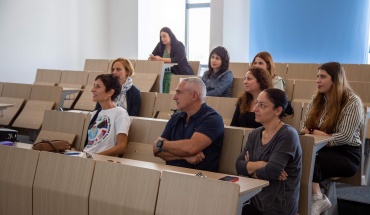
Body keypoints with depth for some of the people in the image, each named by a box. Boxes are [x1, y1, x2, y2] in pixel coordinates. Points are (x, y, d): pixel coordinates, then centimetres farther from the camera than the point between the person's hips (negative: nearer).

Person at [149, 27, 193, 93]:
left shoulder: (179, 45, -9)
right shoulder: (160, 45, 7)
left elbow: (177, 60, -23)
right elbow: (152, 57, 6)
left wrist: (161, 59, -29)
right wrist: (152, 58, -20)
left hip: (183, 73, -5)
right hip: (169, 72, 5)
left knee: (167, 78, -33)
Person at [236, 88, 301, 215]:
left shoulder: (287, 135, -15)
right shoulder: (254, 134, 8)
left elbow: (272, 171, -24)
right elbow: (239, 166, -1)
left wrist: (251, 168, -5)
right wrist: (260, 164, -18)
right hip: (255, 201, 6)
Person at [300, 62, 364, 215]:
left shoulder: (352, 102, -7)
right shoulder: (316, 100, 13)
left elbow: (345, 136, -15)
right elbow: (304, 127, 11)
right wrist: (314, 132, -11)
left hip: (346, 154, -5)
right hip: (322, 150, 6)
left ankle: (316, 198, -23)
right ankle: (317, 198, -28)